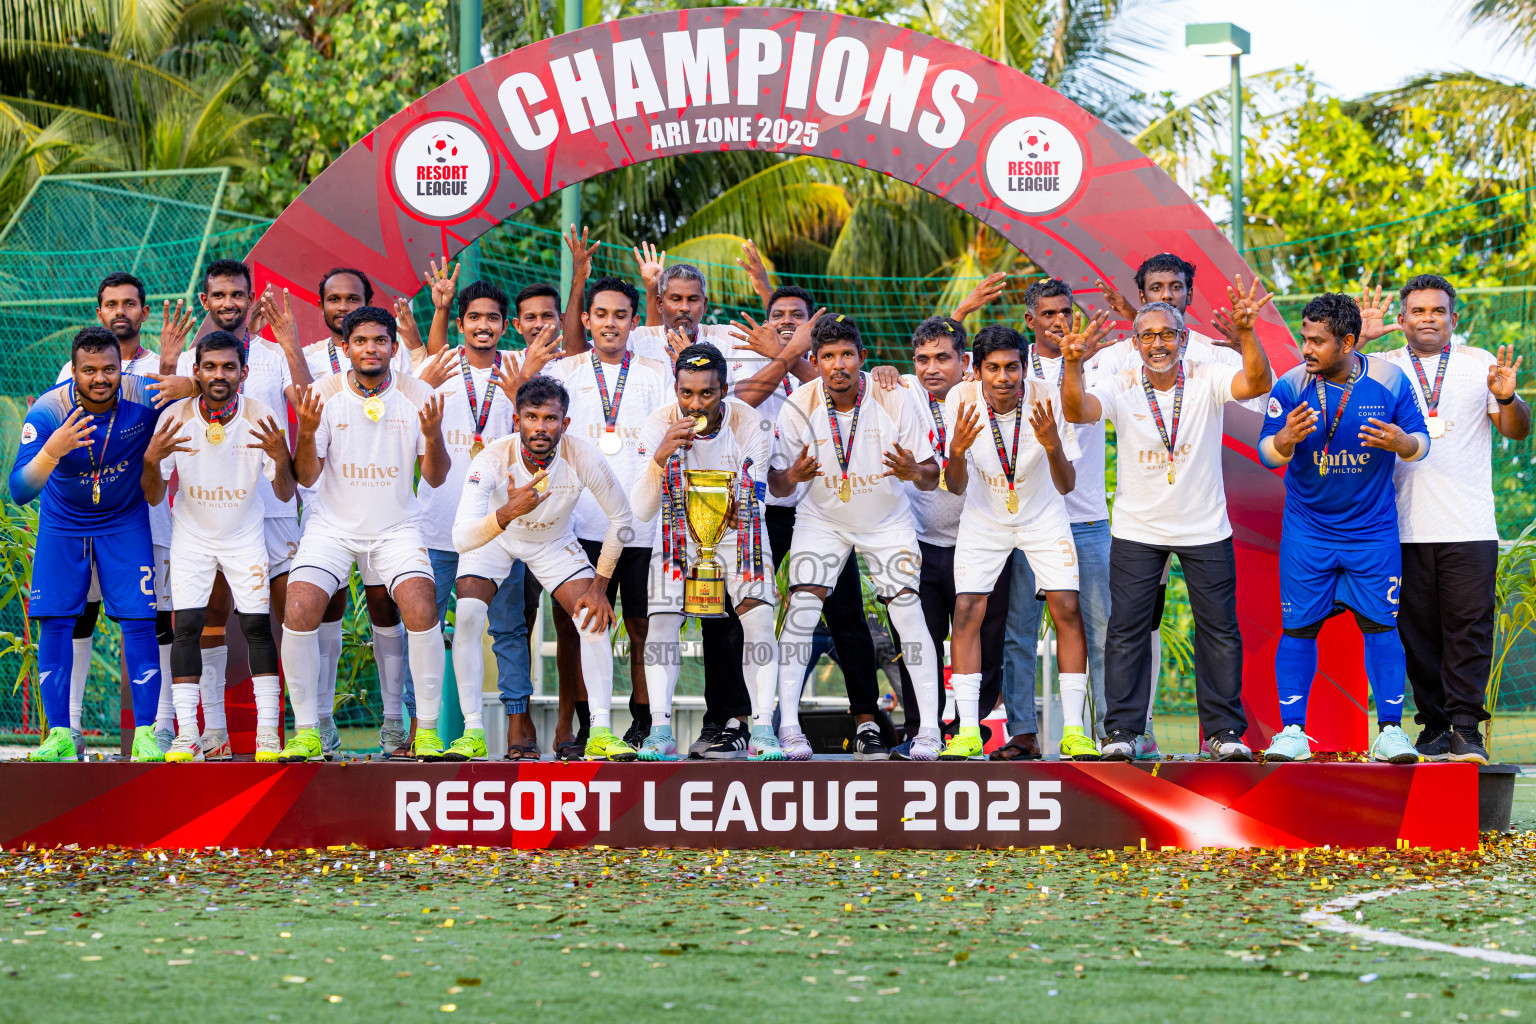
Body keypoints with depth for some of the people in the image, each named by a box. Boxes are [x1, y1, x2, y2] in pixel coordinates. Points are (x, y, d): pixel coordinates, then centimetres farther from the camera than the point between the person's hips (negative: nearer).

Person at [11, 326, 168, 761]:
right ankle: (59, 734, 7)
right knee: (54, 621, -3)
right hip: (62, 525, 0)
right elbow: (19, 492, -33)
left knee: (139, 621, -7)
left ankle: (145, 733, 0)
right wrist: (53, 451, -52)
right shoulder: (47, 411, -27)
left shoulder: (145, 396, -24)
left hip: (125, 521, 0)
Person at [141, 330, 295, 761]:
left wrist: (281, 459, -32)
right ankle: (187, 733, -7)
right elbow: (153, 497, -9)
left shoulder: (259, 418, -15)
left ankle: (268, 731, -2)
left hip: (245, 536, 0)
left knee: (257, 625, -7)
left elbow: (285, 494, -11)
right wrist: (152, 459, -30)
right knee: (187, 625, -10)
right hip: (191, 536, 0)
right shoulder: (175, 418, -15)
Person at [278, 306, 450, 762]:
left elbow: (435, 478, -2)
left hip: (397, 528, 0)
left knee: (422, 610, -23)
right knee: (298, 612, -20)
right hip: (334, 527, 0)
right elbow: (307, 477, -5)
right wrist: (306, 433, -23)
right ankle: (307, 732, -6)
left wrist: (433, 437, -21)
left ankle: (427, 729, -9)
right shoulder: (325, 395, -5)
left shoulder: (417, 396, -4)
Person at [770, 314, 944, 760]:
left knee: (908, 612, -13)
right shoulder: (799, 407, -17)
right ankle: (788, 724, -10)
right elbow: (777, 485, -11)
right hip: (821, 519, 0)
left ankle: (930, 728, -7)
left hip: (888, 520, 0)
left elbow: (933, 476, -12)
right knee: (802, 607, -16)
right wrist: (792, 476, -35)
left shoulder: (893, 403, -18)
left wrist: (915, 472, -36)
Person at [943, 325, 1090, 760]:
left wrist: (1054, 447, -38)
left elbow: (1066, 486, -18)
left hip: (1043, 516, -1)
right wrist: (957, 452, -34)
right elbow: (956, 488, -13)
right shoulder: (961, 401, -20)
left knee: (1067, 609, -11)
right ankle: (968, 732, -6)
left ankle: (1073, 730, -3)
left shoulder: (1049, 400, -23)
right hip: (984, 518, 1)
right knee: (966, 611, -11)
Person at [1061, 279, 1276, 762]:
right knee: (1127, 629, 0)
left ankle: (1225, 730, 11)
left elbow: (1257, 383, -25)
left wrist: (1246, 332, -41)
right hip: (1136, 528, 0)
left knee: (1219, 629, 3)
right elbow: (1078, 410, -23)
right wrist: (1073, 364, -41)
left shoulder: (1206, 379, -7)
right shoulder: (1121, 387, -6)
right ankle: (1121, 731, 5)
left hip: (1205, 528, 0)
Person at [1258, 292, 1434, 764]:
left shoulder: (1390, 381, -7)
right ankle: (1292, 732, 7)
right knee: (1298, 628, 0)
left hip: (1373, 530, 0)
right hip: (1307, 529, 0)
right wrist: (1287, 439, -29)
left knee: (1381, 625, 0)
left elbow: (1421, 442, 0)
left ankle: (1390, 731, 7)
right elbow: (1268, 453, -6)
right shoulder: (1291, 386, -8)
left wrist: (1401, 443, -24)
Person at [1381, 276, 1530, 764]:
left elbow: (1517, 431, 9)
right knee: (1418, 632, 0)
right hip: (1405, 528, 1)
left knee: (1470, 627, -7)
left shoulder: (1479, 363, 10)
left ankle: (1466, 728, -6)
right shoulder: (1382, 368, 11)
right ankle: (1434, 727, 7)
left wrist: (1505, 399, -14)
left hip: (1470, 526, -1)